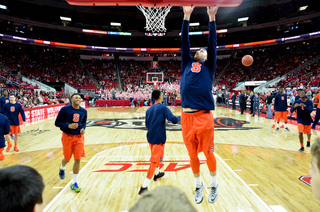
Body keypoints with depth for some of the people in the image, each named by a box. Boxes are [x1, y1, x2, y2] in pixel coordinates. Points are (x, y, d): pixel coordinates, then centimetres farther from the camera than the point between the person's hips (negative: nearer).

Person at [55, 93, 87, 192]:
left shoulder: (83, 111, 1)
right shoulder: (65, 109, -10)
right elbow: (57, 123, -7)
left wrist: (83, 128, -3)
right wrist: (68, 125, -22)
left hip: (79, 137, 3)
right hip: (67, 137, -2)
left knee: (77, 159, -1)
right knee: (67, 159, 11)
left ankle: (74, 183, 12)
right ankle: (62, 168, 49)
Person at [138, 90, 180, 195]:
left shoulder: (149, 110, 7)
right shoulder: (163, 108, -12)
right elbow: (173, 120, -19)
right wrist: (180, 117, 1)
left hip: (150, 137, 7)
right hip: (159, 139, -7)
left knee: (156, 157, 28)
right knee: (154, 161, -5)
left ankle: (157, 174, 49)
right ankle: (144, 187, -7)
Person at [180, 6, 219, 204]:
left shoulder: (209, 67, 11)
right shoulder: (187, 64, 16)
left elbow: (213, 44, 5)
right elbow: (184, 42, 14)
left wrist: (212, 18, 5)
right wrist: (186, 17, 13)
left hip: (204, 117, -2)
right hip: (187, 117, 3)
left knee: (208, 153, 8)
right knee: (192, 155, 12)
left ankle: (214, 185, 31)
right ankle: (199, 185, 33)